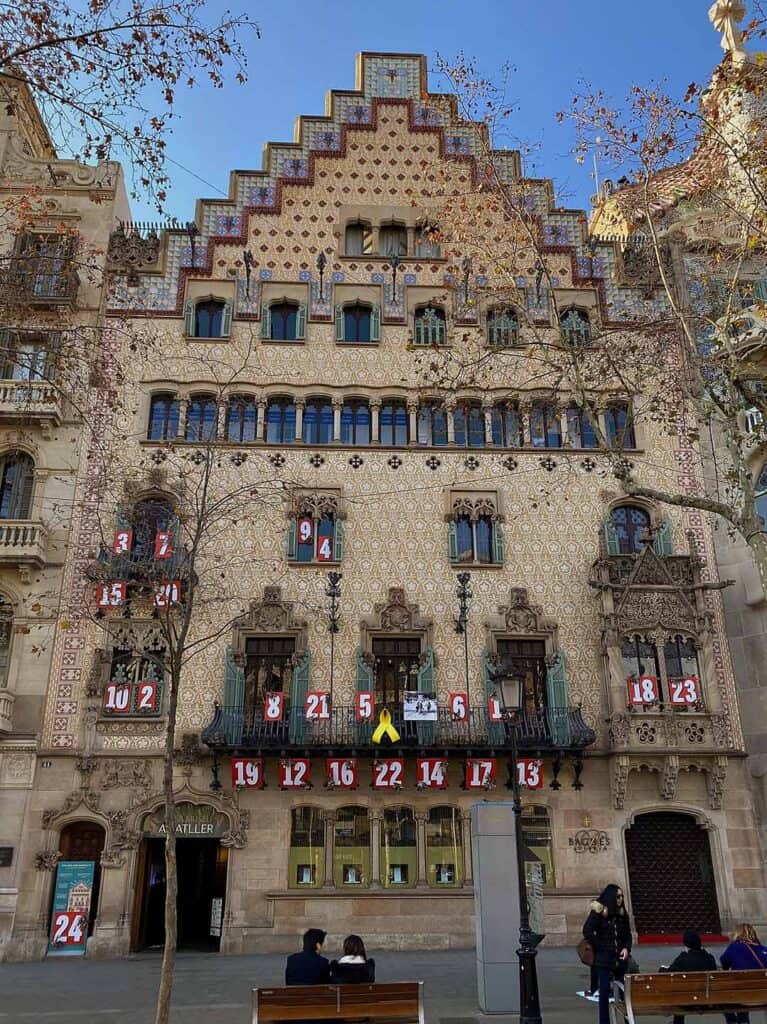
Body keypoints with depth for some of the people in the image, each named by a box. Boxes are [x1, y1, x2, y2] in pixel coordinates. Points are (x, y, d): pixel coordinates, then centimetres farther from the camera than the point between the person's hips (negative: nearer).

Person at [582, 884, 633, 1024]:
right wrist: (601, 947, -7)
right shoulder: (598, 912, -9)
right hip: (604, 959, -4)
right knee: (605, 991, 0)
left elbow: (628, 934, 14)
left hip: (621, 959, 4)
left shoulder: (622, 914, 6)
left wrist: (626, 948, -3)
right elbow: (587, 932, -11)